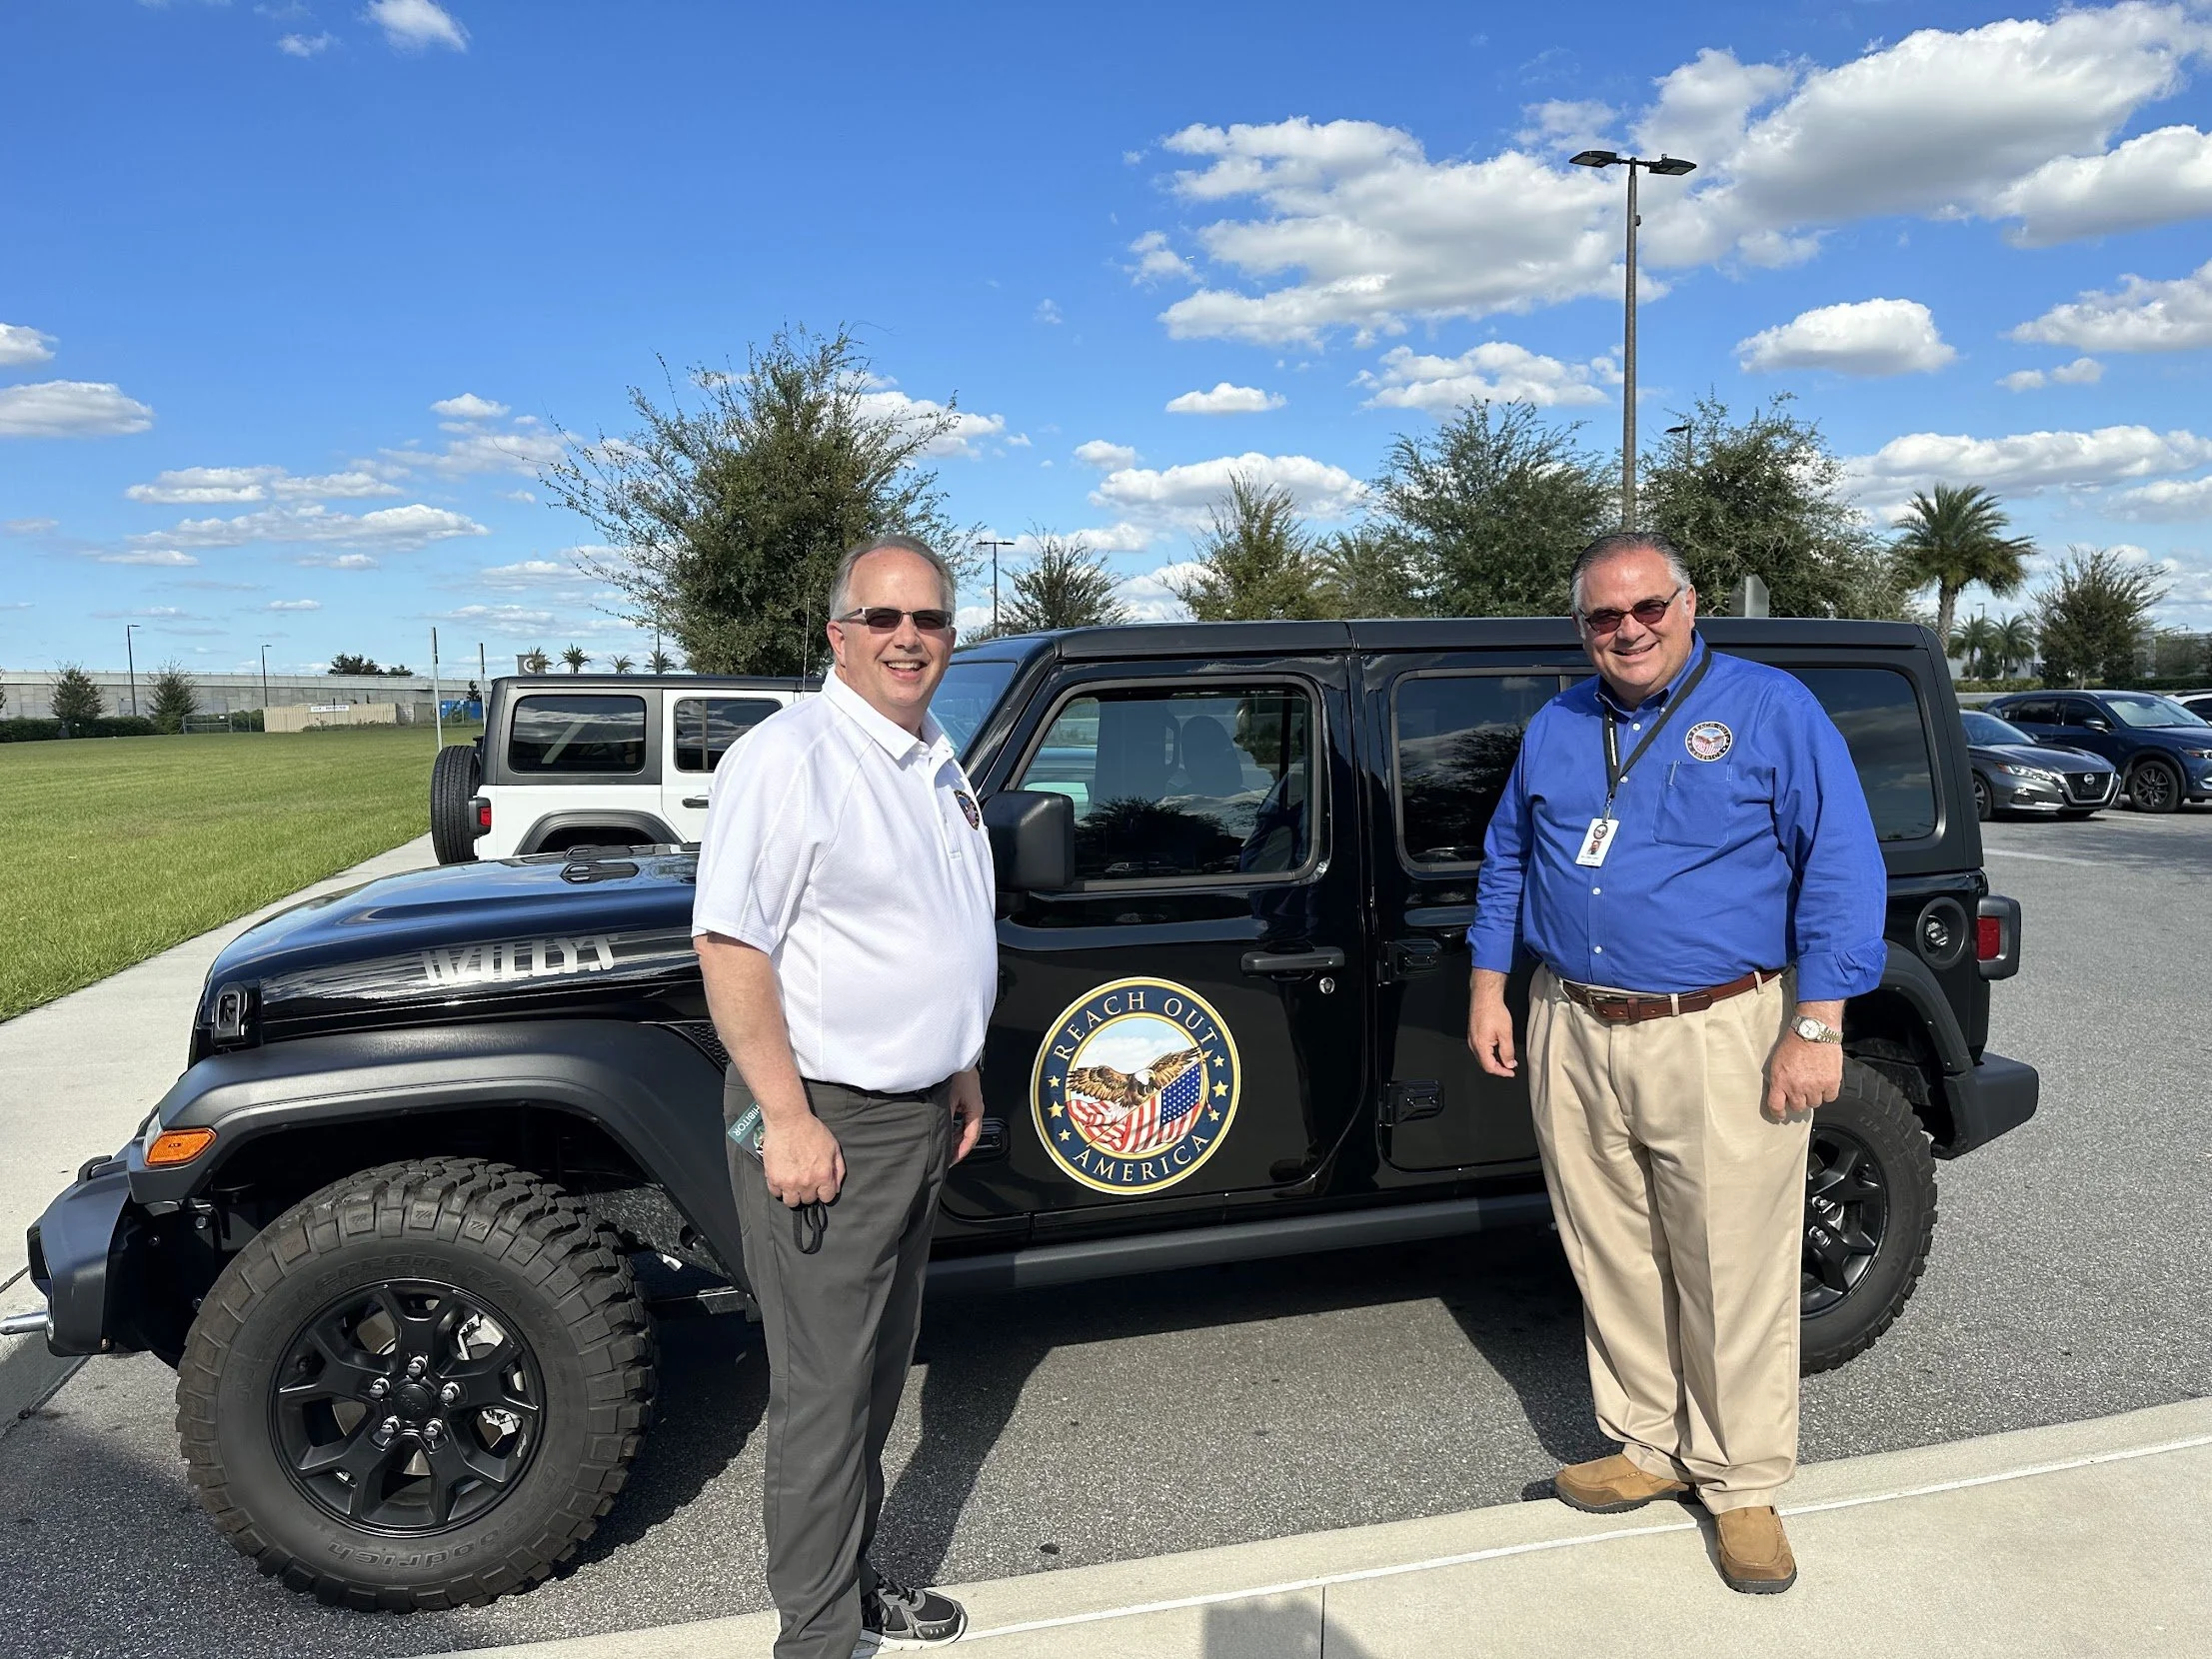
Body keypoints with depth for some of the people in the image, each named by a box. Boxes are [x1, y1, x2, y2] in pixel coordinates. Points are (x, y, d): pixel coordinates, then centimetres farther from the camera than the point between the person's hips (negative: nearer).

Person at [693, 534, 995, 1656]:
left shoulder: (937, 764, 11)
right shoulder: (790, 756, -16)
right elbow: (729, 944, -20)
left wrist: (961, 1071, 20)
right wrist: (787, 1118, -23)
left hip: (918, 1115, 9)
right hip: (823, 1120, -8)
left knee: (878, 1372, 20)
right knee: (825, 1392, 2)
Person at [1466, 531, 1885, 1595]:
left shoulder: (1770, 709, -2)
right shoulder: (1553, 729, 12)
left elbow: (1842, 868, -6)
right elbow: (1506, 861, 20)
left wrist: (1817, 1027, -12)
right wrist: (1488, 989, 13)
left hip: (1721, 1039, -4)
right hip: (1573, 1038, 5)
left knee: (1735, 1278, 4)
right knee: (1613, 1262, 13)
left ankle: (1742, 1484, 23)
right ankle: (1651, 1448, 32)